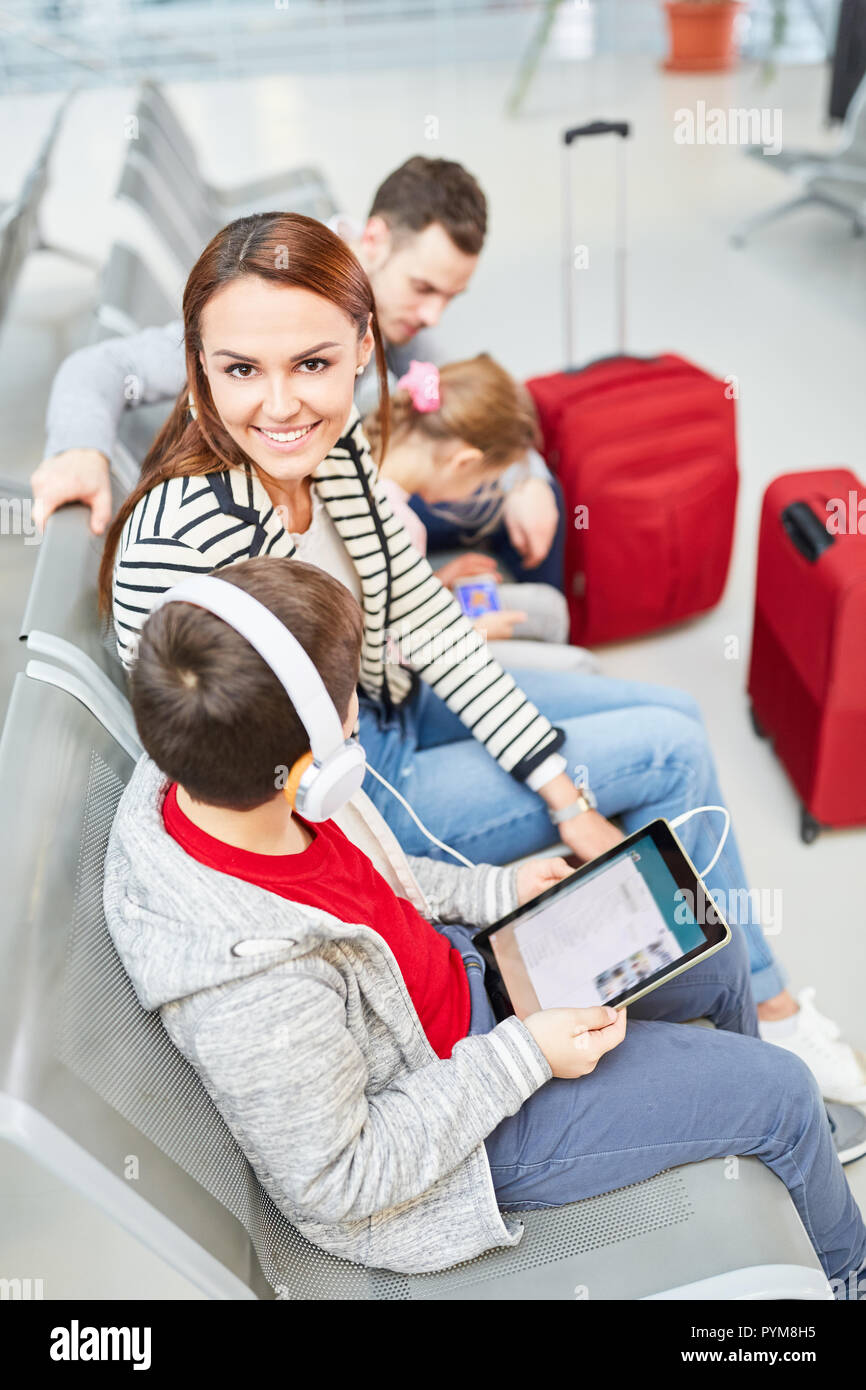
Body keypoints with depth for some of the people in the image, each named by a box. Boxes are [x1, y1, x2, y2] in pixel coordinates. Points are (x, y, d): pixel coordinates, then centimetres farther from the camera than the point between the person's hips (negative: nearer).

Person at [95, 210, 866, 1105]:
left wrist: (567, 800, -7)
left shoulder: (333, 443, -13)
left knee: (677, 715, 10)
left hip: (388, 704, 7)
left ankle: (765, 1003, 29)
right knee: (674, 752, -5)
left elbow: (425, 619, -6)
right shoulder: (180, 548, -35)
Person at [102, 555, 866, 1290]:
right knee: (781, 1089, 0)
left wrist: (493, 890, 2)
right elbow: (336, 1182, -25)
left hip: (444, 966, 7)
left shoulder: (192, 774, -19)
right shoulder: (257, 994, -42)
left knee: (716, 952, 16)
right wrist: (523, 1057, -23)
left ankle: (760, 1132, 51)